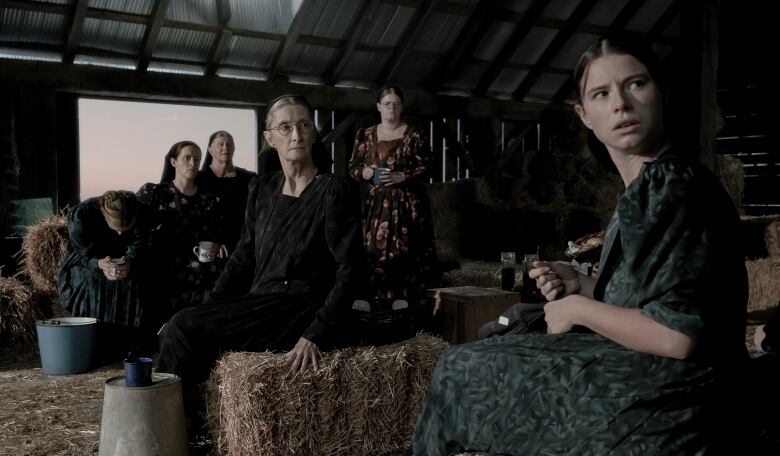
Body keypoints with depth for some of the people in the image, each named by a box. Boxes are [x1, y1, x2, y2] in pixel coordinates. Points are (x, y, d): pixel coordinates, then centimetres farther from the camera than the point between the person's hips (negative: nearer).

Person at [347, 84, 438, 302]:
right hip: (377, 204, 3)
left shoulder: (415, 134, 1)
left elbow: (426, 169, -2)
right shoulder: (366, 135, 9)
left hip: (408, 204, -2)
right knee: (376, 255, -2)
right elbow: (352, 166, 13)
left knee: (406, 257, -6)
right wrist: (363, 172, -8)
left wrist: (402, 176, -16)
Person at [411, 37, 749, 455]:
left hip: (662, 404, -10)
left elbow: (676, 335, -26)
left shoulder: (676, 185, -20)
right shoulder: (647, 187, 10)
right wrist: (583, 288, 3)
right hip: (648, 386, 10)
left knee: (461, 372, 1)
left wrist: (578, 309, -13)